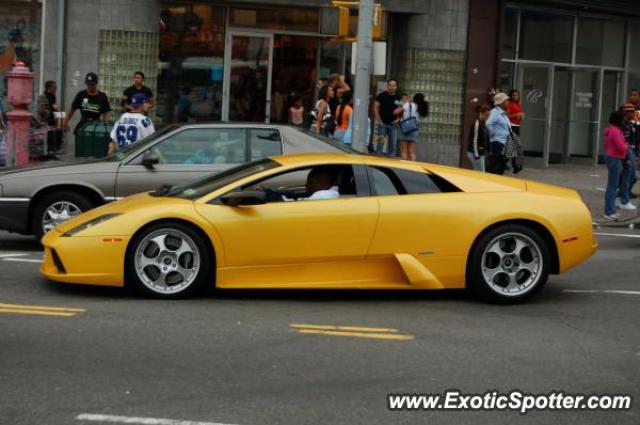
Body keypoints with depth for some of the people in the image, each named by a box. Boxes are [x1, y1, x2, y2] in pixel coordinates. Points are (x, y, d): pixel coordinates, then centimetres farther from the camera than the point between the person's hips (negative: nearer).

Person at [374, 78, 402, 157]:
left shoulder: (398, 98, 5)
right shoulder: (381, 96, -2)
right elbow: (375, 109, 0)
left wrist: (398, 119, -2)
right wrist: (379, 121, -6)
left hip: (393, 124, 3)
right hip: (382, 124, -3)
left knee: (392, 146, 3)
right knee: (380, 143, -6)